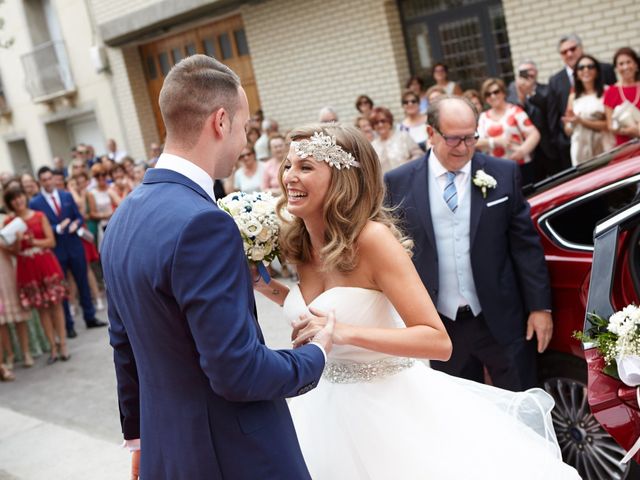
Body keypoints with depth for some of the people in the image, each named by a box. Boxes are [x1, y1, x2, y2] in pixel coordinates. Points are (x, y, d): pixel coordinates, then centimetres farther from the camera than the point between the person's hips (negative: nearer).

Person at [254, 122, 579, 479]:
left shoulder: (371, 237, -23)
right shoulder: (298, 243, -2)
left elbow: (439, 342, -26)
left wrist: (346, 333, -35)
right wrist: (268, 287, 0)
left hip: (389, 407, -6)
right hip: (331, 407, 6)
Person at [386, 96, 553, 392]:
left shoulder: (503, 174, -1)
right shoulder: (399, 184, -3)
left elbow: (526, 245, 1)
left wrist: (540, 307, 0)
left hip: (502, 321, 0)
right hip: (441, 325, 0)